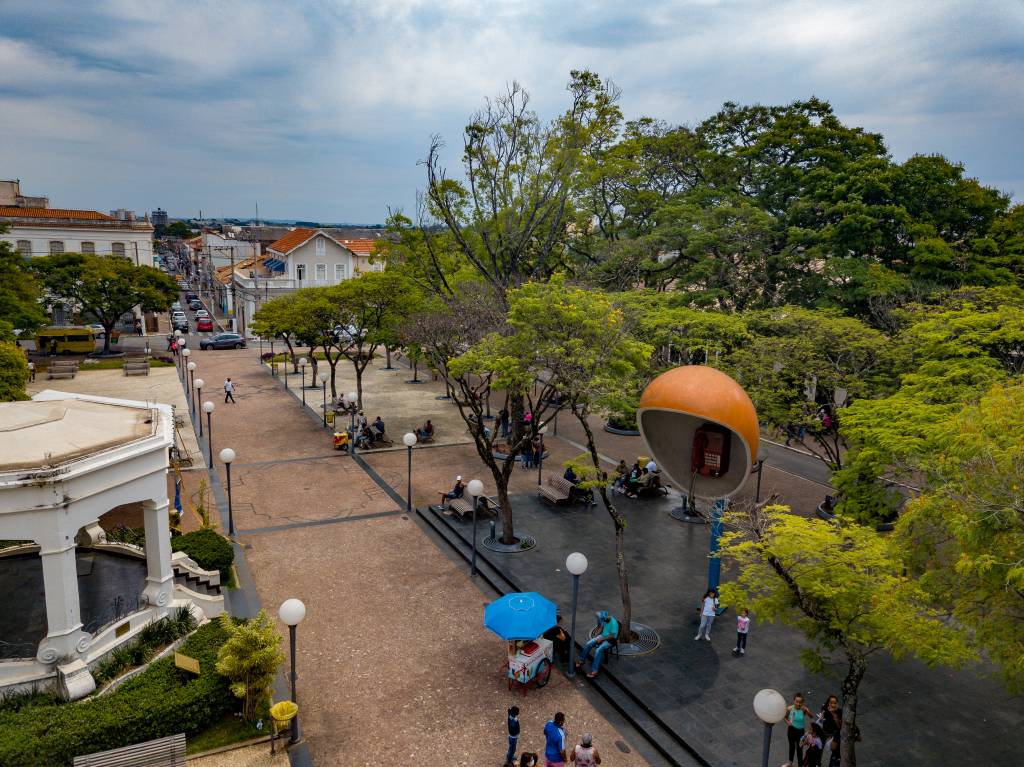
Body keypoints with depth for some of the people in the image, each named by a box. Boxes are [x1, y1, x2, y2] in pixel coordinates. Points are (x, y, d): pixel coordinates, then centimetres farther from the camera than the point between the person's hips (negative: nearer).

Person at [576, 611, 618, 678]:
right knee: (588, 644, -8)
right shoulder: (604, 620, -3)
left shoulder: (614, 623, -27)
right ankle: (582, 660, 9)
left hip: (610, 640, -8)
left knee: (598, 650, -29)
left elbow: (612, 636, -24)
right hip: (602, 636, 8)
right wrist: (596, 636, -1)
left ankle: (595, 671, -30)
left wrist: (601, 639, -20)